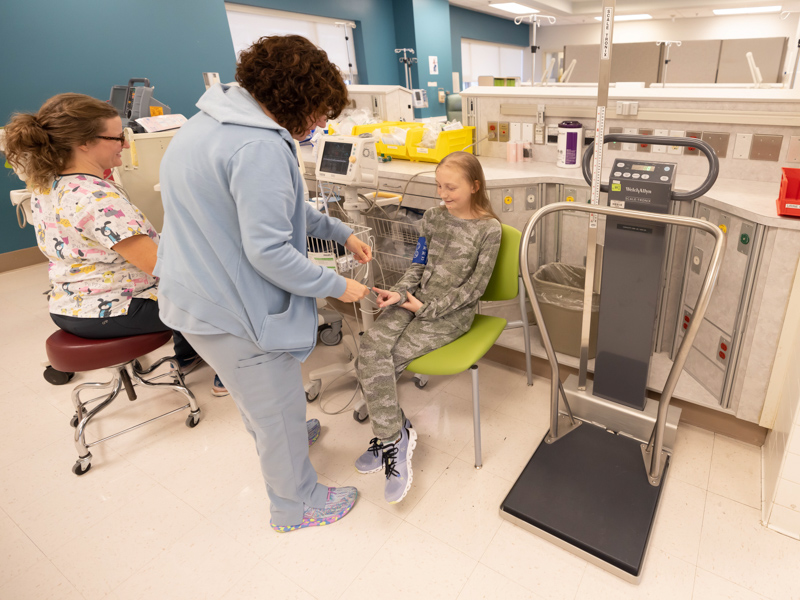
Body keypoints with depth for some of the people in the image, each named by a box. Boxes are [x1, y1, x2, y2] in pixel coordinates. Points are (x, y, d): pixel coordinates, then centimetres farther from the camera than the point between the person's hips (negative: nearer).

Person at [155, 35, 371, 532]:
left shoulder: (217, 120, 9)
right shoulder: (261, 148, -26)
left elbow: (279, 207, 15)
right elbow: (268, 251, -28)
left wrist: (342, 232, 13)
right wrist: (337, 286, -15)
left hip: (200, 295, 10)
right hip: (233, 311, -10)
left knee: (257, 397, 32)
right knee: (280, 411, 11)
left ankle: (278, 444, 59)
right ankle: (298, 505, 35)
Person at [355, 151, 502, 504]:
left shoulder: (488, 229, -7)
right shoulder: (432, 218, 10)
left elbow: (474, 286, -8)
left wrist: (427, 307, -13)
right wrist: (398, 293, -5)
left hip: (453, 312, -5)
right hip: (416, 300, 6)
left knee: (387, 361, -20)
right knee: (371, 347, -20)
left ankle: (389, 435, 1)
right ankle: (395, 436, -9)